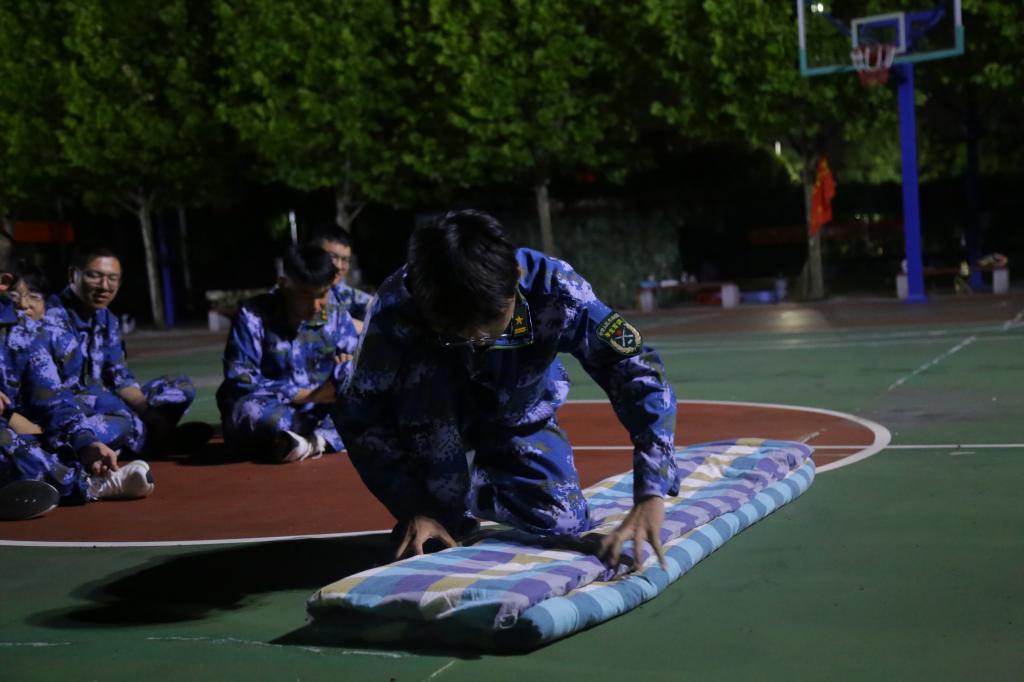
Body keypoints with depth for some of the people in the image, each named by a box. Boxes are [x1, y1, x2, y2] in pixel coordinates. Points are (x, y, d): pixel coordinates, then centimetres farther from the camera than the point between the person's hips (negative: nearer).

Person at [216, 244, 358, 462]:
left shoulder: (338, 319, 4)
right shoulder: (253, 316, -8)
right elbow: (240, 380, -16)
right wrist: (309, 395, -16)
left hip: (320, 417, 4)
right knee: (250, 411, -39)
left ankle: (316, 441, -32)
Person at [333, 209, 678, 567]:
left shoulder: (552, 287, -36)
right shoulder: (396, 305, -36)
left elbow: (639, 372, -36)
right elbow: (360, 416, -25)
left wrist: (650, 497, -45)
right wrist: (412, 509, -28)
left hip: (520, 423, 2)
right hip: (436, 428, -1)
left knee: (564, 522, -14)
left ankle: (479, 488, 18)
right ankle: (447, 508, -9)